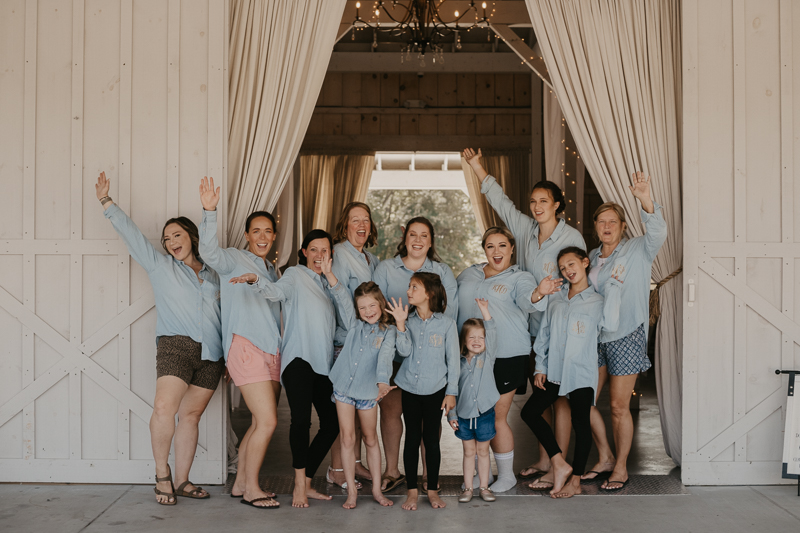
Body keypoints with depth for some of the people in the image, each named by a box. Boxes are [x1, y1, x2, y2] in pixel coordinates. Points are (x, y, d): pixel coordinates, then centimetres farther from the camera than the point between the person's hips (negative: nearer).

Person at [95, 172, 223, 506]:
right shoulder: (159, 265, 13)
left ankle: (182, 481, 13)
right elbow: (130, 233, 11)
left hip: (211, 353, 3)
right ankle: (161, 472, -1)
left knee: (190, 415, 5)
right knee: (165, 408, -20)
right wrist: (107, 202, 10)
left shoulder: (212, 273, 19)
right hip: (176, 345, -3)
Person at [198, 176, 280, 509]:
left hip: (272, 351, 7)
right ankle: (251, 489, 1)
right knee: (267, 421, -11)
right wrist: (209, 212, -30)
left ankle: (241, 485, 20)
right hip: (246, 347, -7)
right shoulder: (234, 259, 2)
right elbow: (209, 252, -20)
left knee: (260, 424, 8)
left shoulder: (271, 270, 24)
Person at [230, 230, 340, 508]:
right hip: (298, 359, -7)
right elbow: (277, 290, -20)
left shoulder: (326, 284, 22)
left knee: (331, 423, 4)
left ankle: (305, 484, 14)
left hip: (323, 363, 7)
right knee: (301, 418, -21)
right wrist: (255, 281, -37)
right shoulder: (295, 274, 3)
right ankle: (299, 485, -14)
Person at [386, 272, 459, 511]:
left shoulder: (446, 323, -5)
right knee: (412, 438, 7)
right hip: (410, 388, 2)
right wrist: (400, 323, -19)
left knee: (431, 439, 5)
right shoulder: (409, 320, 2)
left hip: (435, 390, -2)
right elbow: (405, 351, -10)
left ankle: (432, 489, 19)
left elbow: (453, 360, -1)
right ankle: (412, 490, 16)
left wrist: (451, 392, -2)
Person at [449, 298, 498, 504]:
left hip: (484, 413, -1)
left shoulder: (487, 357, -1)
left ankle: (484, 487, 21)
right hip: (464, 415, 1)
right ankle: (467, 488, 18)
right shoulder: (459, 363, 1)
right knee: (469, 452, 10)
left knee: (483, 451, 10)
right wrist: (451, 414, 1)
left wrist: (484, 310, -19)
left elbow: (493, 333, -14)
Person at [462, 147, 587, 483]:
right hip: (532, 327, 5)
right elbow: (499, 199, 14)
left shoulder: (572, 238, -8)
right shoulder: (525, 229, 6)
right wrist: (476, 166, 13)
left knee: (559, 398, -1)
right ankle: (543, 460, 24)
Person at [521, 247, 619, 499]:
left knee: (581, 423, 2)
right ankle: (559, 463, 11)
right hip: (554, 372, 5)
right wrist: (540, 367, 9)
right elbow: (544, 334, 14)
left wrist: (614, 287, -16)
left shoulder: (596, 301, 0)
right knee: (529, 412, 3)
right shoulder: (556, 300, 11)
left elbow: (610, 324, -19)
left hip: (582, 373, -5)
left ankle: (575, 480, 13)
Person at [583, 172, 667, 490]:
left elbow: (658, 233, -23)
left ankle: (621, 468, 14)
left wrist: (645, 201, -40)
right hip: (595, 337, 6)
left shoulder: (637, 251, -3)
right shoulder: (593, 257, 14)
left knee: (619, 407, -1)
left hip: (626, 336, -6)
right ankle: (605, 458, 24)